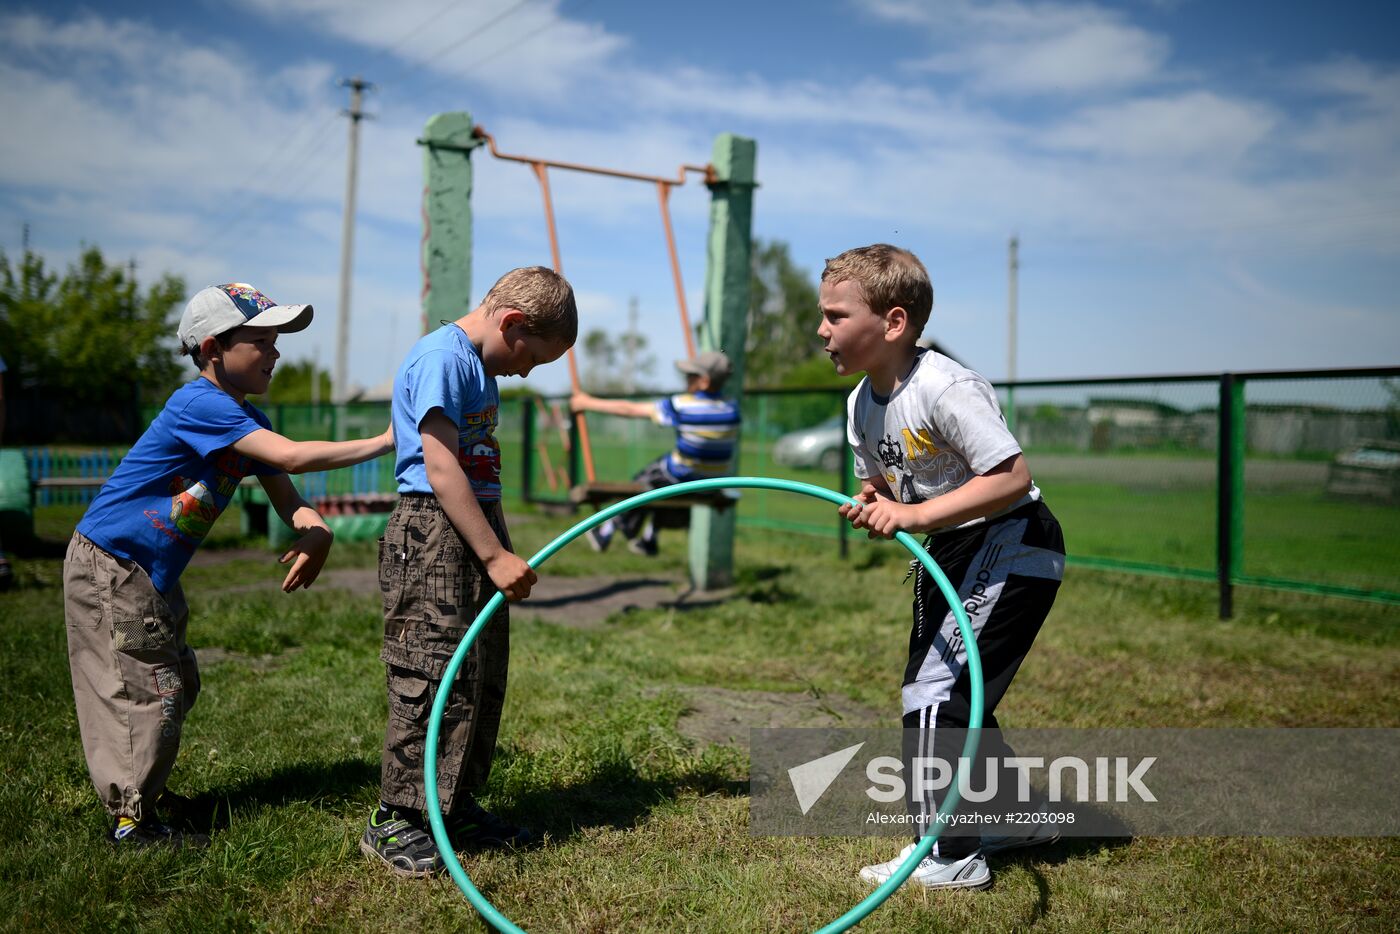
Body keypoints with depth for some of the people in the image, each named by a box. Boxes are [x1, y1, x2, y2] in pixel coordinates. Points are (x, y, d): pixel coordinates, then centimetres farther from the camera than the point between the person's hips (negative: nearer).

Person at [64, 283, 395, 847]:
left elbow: (284, 496, 3)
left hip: (152, 574, 10)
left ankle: (136, 788, 32)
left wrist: (315, 530, -20)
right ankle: (132, 820, 8)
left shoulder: (245, 421, 6)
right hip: (109, 567, -10)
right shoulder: (200, 405, -24)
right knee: (150, 692, -4)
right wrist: (384, 442, -30)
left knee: (175, 685, 16)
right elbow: (292, 456, -34)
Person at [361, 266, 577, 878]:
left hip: (474, 530, 10)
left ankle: (457, 806, 25)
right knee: (431, 676, -7)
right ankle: (394, 820, 6)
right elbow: (440, 468, -20)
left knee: (484, 678, 13)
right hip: (432, 533, -10)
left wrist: (501, 551, 23)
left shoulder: (479, 367, 18)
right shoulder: (442, 357, -12)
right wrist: (496, 555, -21)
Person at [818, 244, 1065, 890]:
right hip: (949, 552, 10)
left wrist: (917, 515, -32)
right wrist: (874, 507, -14)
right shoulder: (862, 404, 1)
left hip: (1012, 545, -9)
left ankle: (949, 855, 2)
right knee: (948, 690, 19)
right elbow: (883, 484, 10)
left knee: (933, 690, -12)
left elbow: (1013, 477, -29)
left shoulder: (945, 388, -26)